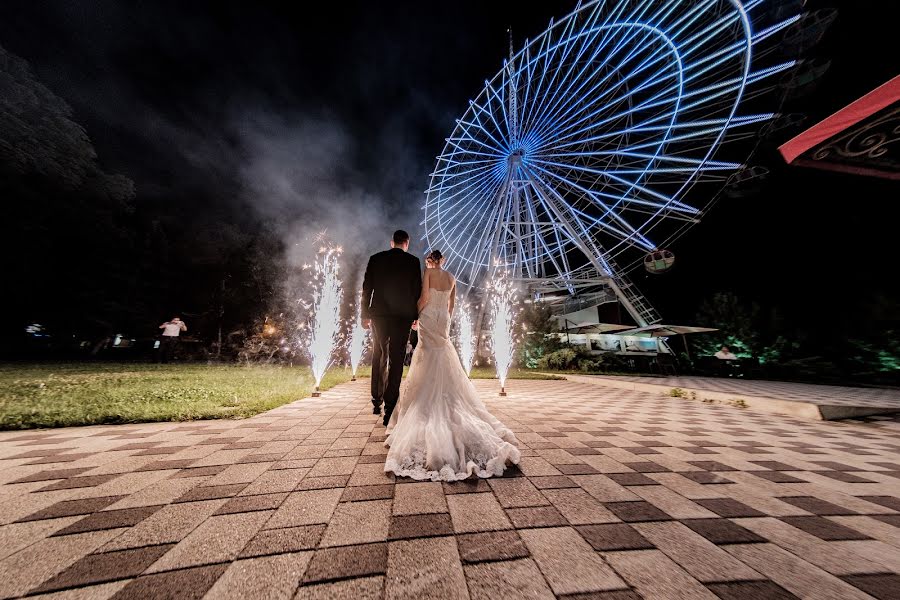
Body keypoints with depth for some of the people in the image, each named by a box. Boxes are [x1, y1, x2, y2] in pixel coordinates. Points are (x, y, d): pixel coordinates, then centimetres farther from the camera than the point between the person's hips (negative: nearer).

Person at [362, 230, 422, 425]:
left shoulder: (375, 259, 6)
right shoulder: (413, 261, 1)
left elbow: (367, 288, 4)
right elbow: (417, 291, 0)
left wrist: (364, 315, 10)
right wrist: (415, 316, 9)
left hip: (379, 315, 3)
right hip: (403, 317, -2)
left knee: (379, 357, 18)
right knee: (396, 361, 2)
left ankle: (376, 403, 27)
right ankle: (389, 409, 5)